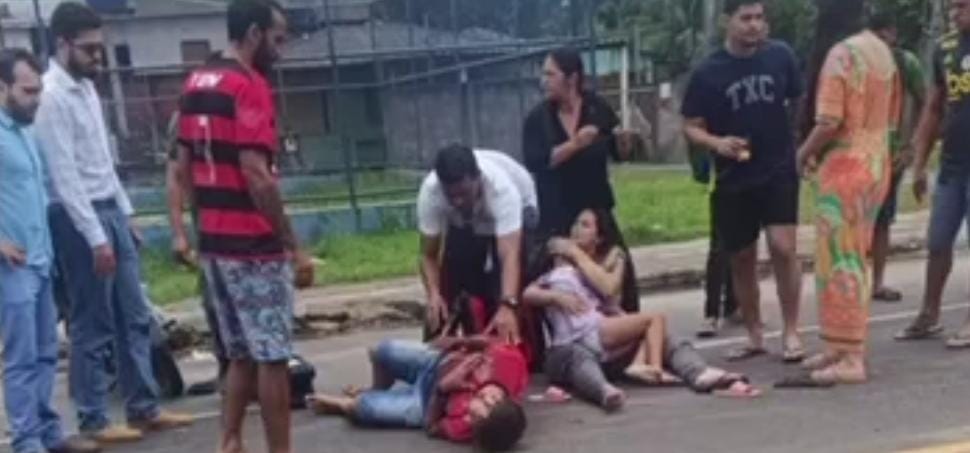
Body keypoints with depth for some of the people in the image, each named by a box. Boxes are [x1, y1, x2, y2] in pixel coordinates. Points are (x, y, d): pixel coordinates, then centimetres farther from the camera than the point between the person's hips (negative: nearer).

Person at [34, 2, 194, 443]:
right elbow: (64, 175, -20)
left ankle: (144, 408, 21)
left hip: (110, 211, 9)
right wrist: (96, 238, -21)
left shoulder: (87, 87, 11)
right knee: (93, 326, 0)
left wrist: (126, 214, 17)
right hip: (78, 218, -9)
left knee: (134, 317, 12)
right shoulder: (52, 95, -16)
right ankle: (94, 420, 12)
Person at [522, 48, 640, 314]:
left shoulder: (598, 109, -3)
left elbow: (620, 155, 6)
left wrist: (624, 139, -17)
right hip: (555, 214, -1)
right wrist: (575, 144, -27)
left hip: (597, 207, 1)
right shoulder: (537, 118, -5)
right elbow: (534, 162, -18)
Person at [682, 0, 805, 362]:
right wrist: (716, 143, -19)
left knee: (783, 247, -15)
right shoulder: (708, 73, -4)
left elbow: (802, 101, 12)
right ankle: (754, 335, 25)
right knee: (741, 259, 9)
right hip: (733, 179, 1)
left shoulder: (780, 56, -2)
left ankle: (791, 333, 0)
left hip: (779, 169, -1)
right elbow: (691, 127, 1)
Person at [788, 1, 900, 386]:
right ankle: (847, 345, 24)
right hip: (876, 163, 9)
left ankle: (849, 358, -1)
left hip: (845, 167, -9)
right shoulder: (882, 50, 9)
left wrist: (805, 152, -4)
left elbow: (829, 123, -21)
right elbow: (892, 115, 15)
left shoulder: (840, 55, -16)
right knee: (857, 258, 16)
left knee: (839, 261, -3)